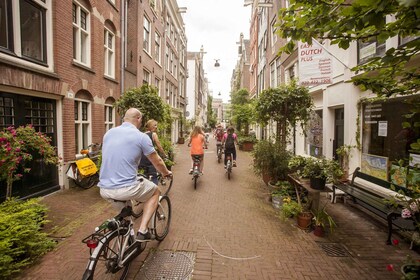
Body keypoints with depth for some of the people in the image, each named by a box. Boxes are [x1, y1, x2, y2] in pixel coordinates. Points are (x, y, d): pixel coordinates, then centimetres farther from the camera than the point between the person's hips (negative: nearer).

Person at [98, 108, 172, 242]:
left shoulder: (108, 133, 9)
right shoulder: (141, 137, -8)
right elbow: (157, 162, 1)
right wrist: (166, 173, 22)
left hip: (104, 190, 7)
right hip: (126, 189, -6)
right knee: (155, 191, 20)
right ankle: (142, 231, 12)